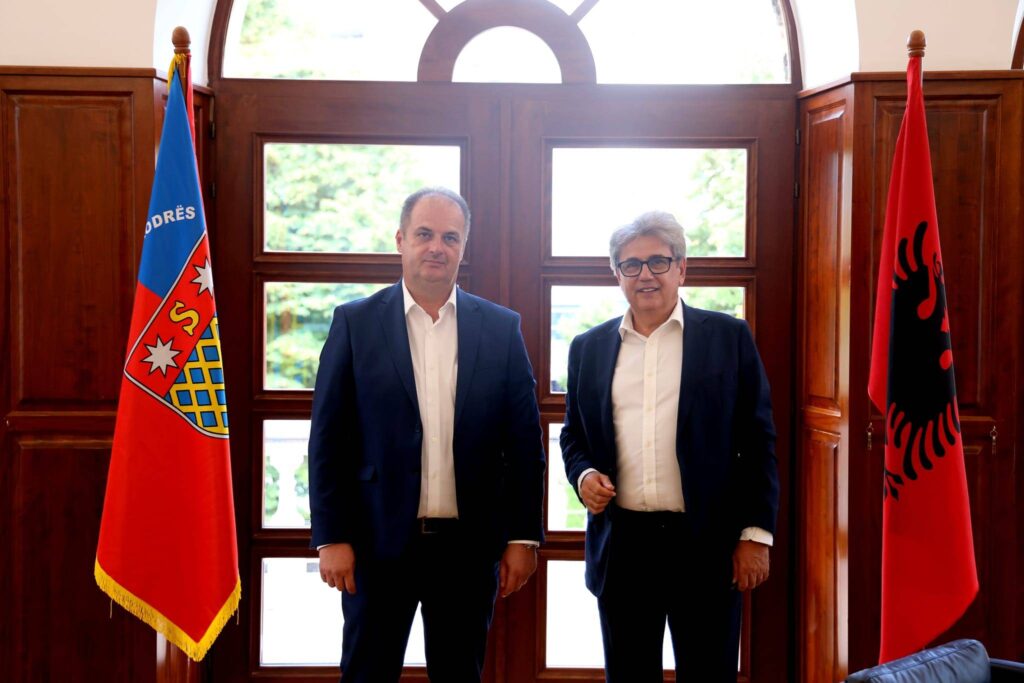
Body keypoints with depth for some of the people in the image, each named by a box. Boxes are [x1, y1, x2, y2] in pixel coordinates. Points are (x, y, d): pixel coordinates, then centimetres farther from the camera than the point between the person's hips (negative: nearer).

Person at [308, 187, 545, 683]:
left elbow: (524, 441, 4)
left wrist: (522, 536, 0)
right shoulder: (355, 323, 0)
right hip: (379, 542, -1)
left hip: (469, 546, 1)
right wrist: (331, 538, -6)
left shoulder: (501, 328, 3)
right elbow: (328, 440, -1)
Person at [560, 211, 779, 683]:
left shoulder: (729, 337, 1)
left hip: (706, 546, -2)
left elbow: (757, 442, 0)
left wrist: (756, 534, -5)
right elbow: (574, 434, 18)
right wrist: (583, 474, -3)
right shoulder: (588, 348, 10)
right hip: (620, 545, 3)